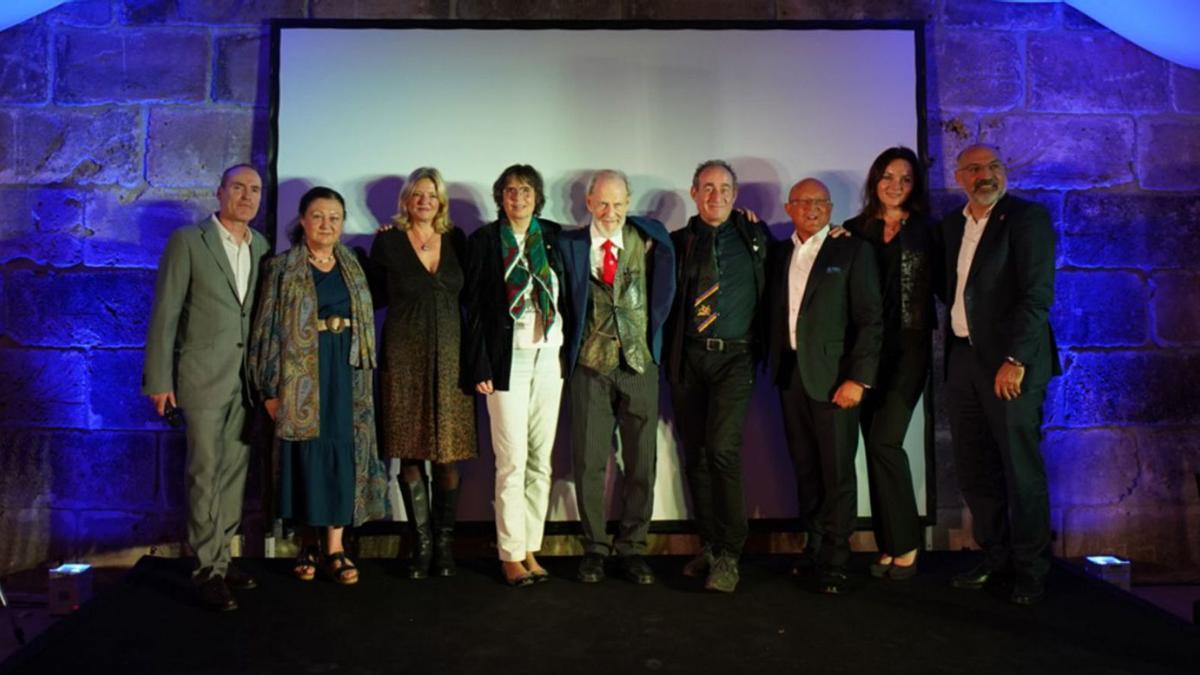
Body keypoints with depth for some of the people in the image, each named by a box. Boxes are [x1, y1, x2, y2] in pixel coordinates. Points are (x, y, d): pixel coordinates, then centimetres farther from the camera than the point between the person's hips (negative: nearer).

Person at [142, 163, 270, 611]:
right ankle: (206, 570, 7)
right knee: (205, 474, -2)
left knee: (235, 472, 10)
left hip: (249, 379, 5)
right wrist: (159, 379, -9)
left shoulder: (262, 246, 9)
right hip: (205, 375, -5)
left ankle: (222, 560, 20)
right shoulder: (187, 241, -4)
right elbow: (165, 313, -6)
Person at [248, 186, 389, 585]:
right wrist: (270, 388, -8)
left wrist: (363, 372, 8)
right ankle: (306, 544, 17)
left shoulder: (352, 266, 11)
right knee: (306, 455, 3)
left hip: (345, 375, 3)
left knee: (342, 455, 2)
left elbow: (366, 314, 17)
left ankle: (335, 548, 10)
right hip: (301, 375, -3)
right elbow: (268, 328, -4)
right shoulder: (282, 268, -1)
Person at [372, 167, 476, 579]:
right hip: (405, 359, -1)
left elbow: (469, 295, 11)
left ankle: (444, 545, 13)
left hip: (449, 358, 1)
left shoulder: (456, 240, 9)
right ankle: (422, 544, 13)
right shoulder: (388, 241, 3)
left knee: (448, 453, 1)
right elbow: (375, 296, 11)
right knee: (410, 455, 1)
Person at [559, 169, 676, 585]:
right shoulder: (569, 245, 2)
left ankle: (632, 548, 20)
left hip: (639, 363, 1)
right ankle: (594, 548, 19)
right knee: (588, 461, 5)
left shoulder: (648, 237, 2)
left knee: (641, 462, 6)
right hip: (590, 365, -1)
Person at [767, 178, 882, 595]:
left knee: (837, 471, -1)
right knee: (805, 467, 11)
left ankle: (834, 562, 8)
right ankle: (814, 547, 23)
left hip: (832, 375, -4)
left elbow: (871, 320, -6)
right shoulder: (780, 253, 14)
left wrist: (859, 378, -12)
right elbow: (774, 313, 14)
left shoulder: (852, 250, 0)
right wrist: (773, 366, 0)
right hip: (790, 373, 5)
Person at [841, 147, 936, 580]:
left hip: (908, 346, -3)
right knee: (875, 445, 5)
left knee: (885, 441, -12)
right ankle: (888, 545, 15)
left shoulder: (924, 231, 6)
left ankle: (905, 544, 3)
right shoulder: (854, 231, 11)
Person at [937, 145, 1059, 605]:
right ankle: (995, 556, 27)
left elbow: (1037, 294, -14)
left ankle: (1030, 568, 17)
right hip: (962, 358, 6)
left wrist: (1014, 359, -19)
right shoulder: (952, 226, 14)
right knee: (973, 469, 12)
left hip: (1009, 363, -6)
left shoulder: (1027, 218, -5)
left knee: (1021, 470, 1)